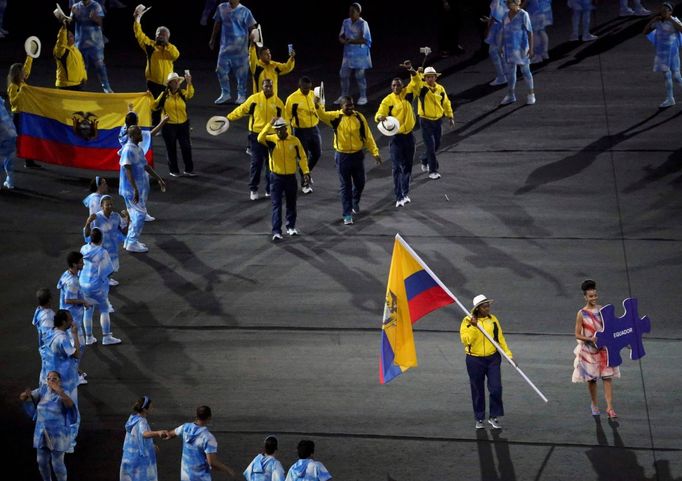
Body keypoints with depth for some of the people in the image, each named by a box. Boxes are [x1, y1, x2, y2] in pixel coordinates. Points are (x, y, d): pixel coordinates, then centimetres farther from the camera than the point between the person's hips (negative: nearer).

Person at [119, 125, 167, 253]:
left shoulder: (138, 149, 12)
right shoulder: (128, 150, -19)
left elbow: (146, 166, 22)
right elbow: (128, 171, -25)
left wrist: (159, 179, 23)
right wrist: (135, 190, -31)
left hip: (141, 188, 10)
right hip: (132, 189, -10)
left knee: (135, 215, 13)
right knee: (140, 214, -9)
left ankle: (129, 242, 21)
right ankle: (132, 243, -4)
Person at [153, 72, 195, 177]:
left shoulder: (182, 93, -1)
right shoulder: (164, 95, -1)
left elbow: (190, 94, -25)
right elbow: (155, 106, 8)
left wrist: (189, 83, -41)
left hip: (183, 125, 1)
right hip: (169, 126, -1)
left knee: (186, 147, 5)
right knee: (171, 149, 9)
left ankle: (188, 169, 16)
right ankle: (173, 170, 21)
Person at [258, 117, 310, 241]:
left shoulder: (294, 141, -4)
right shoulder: (271, 140, -7)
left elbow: (302, 157, 0)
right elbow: (260, 138, -29)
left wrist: (305, 172, -8)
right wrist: (270, 124, -32)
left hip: (291, 177, 2)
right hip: (276, 177, -2)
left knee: (291, 203, 15)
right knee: (276, 205, -5)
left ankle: (291, 227, 32)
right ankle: (276, 232, -8)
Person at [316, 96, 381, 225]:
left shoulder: (359, 117, -3)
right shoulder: (336, 117, -8)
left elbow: (368, 136, 0)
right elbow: (323, 115, -27)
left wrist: (375, 152, -4)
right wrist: (317, 106, -49)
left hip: (358, 155, 2)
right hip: (342, 156, -2)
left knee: (359, 183, 17)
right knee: (345, 186, 3)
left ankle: (355, 203, 46)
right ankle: (347, 215, 8)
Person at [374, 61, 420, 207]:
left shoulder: (407, 94, 0)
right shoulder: (388, 100, -10)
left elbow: (416, 81, -6)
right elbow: (379, 114, -16)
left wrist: (411, 70, -24)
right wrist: (380, 117, -41)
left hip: (409, 134, 4)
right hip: (395, 136, -4)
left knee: (408, 166, 12)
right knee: (397, 167, -3)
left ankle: (405, 194, 23)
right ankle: (399, 197, -2)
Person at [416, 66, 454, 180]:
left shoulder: (440, 89, 1)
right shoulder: (421, 87, -9)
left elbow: (446, 103, 12)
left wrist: (450, 117, 15)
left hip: (438, 120, 4)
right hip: (426, 121, -4)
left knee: (436, 145, 16)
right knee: (430, 146, -6)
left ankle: (425, 160, 42)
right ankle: (432, 171, 2)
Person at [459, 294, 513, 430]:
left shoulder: (492, 319, 4)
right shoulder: (468, 321, -7)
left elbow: (500, 338, 9)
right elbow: (465, 340, -17)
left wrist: (508, 354, 5)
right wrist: (473, 326, -26)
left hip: (493, 359, 2)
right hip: (475, 360, -2)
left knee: (496, 388, -7)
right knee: (478, 391, 7)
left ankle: (494, 417, 8)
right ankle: (479, 419, 20)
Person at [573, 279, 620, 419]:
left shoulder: (602, 310, 1)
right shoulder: (581, 314, -8)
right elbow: (577, 335, -7)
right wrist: (590, 339, -22)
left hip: (604, 349, 2)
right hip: (589, 350, -2)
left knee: (607, 378, -5)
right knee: (591, 378, 10)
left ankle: (610, 407, -6)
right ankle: (594, 405, 30)